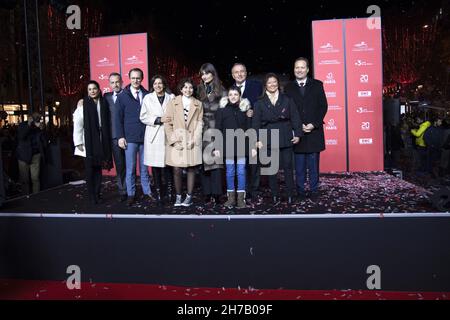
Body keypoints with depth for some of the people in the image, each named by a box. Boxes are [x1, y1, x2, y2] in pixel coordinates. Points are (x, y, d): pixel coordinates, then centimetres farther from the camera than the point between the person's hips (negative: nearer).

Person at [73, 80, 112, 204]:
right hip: (88, 142, -2)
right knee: (90, 169, 3)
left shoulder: (104, 103, 5)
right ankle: (92, 196, 11)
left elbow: (107, 123, 5)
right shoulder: (83, 104, -3)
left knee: (98, 168, 7)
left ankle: (97, 194, 17)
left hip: (101, 141, 2)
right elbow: (77, 124, -5)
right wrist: (78, 142, -9)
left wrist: (107, 140, 0)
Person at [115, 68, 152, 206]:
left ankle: (147, 191, 18)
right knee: (130, 168, 3)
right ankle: (131, 194, 13)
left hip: (145, 137, 1)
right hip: (130, 138, -1)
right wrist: (120, 137, -5)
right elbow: (118, 118, 2)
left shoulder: (147, 95, 6)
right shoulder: (122, 96, 4)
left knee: (144, 167, 9)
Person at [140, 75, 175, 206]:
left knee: (167, 164, -5)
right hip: (153, 136, 0)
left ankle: (170, 192, 9)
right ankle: (158, 193, 11)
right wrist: (159, 120, -9)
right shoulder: (148, 98, 8)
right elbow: (143, 117, 2)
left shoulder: (171, 98, 8)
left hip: (167, 135, 0)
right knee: (155, 166, 1)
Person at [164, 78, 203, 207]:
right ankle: (178, 196, 11)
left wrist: (194, 140, -8)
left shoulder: (198, 104, 9)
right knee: (177, 170, -2)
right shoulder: (173, 102, 5)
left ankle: (189, 196, 13)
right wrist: (173, 140, -8)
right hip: (176, 141, -1)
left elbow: (199, 124, 4)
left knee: (191, 168, 3)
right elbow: (167, 123, 1)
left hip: (192, 141, 1)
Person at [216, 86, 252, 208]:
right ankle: (231, 197, 16)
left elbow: (248, 128, 5)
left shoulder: (244, 109, 6)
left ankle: (241, 198, 8)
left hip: (241, 146, 1)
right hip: (228, 145, 0)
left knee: (241, 171, 1)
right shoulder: (222, 110, 2)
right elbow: (218, 129, 0)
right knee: (230, 172, 6)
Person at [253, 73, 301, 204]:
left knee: (288, 167, 2)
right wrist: (258, 139, -7)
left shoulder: (287, 100, 6)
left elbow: (295, 118, 4)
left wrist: (297, 134, -3)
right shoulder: (260, 103, 4)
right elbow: (256, 123, 0)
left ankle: (290, 194, 12)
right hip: (269, 140, 0)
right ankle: (275, 195, 15)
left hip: (286, 139, 0)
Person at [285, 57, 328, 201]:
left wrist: (314, 124, -9)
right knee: (299, 165, 4)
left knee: (314, 163, 4)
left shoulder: (317, 85, 7)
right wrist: (299, 127, -8)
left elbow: (323, 106, 3)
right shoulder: (289, 87, 7)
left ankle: (314, 190, 14)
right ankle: (300, 190, 13)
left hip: (314, 131, 0)